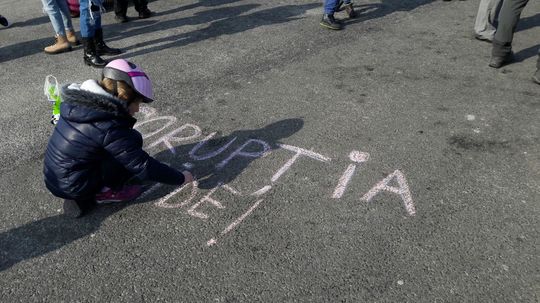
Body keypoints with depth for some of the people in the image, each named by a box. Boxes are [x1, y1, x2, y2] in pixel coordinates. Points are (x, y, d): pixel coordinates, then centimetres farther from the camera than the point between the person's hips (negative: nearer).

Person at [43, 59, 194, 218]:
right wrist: (180, 177, -8)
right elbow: (143, 166, -20)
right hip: (75, 187, -8)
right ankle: (103, 193, -2)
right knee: (133, 140, -9)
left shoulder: (78, 102, -1)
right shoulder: (109, 128, -25)